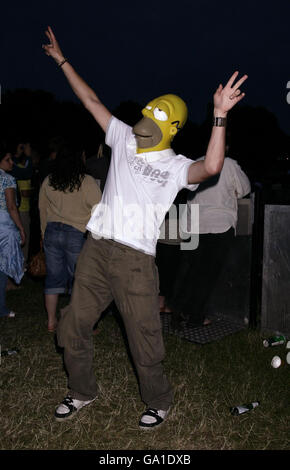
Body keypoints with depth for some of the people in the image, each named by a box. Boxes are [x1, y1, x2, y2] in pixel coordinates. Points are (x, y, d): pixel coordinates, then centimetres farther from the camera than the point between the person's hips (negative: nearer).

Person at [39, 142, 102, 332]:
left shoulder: (48, 181, 5)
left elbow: (42, 209, 13)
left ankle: (51, 321, 22)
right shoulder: (87, 182, -11)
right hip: (77, 235, -5)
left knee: (54, 277, 13)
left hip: (52, 232, 5)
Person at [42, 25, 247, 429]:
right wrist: (62, 61, 21)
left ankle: (159, 401, 28)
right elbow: (91, 101, 18)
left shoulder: (176, 165, -1)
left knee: (144, 339, 2)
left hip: (134, 258, -5)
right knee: (73, 327, 13)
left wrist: (220, 116, -28)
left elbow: (212, 167, -22)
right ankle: (82, 391, 36)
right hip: (96, 248, 5)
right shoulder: (124, 139, 12)